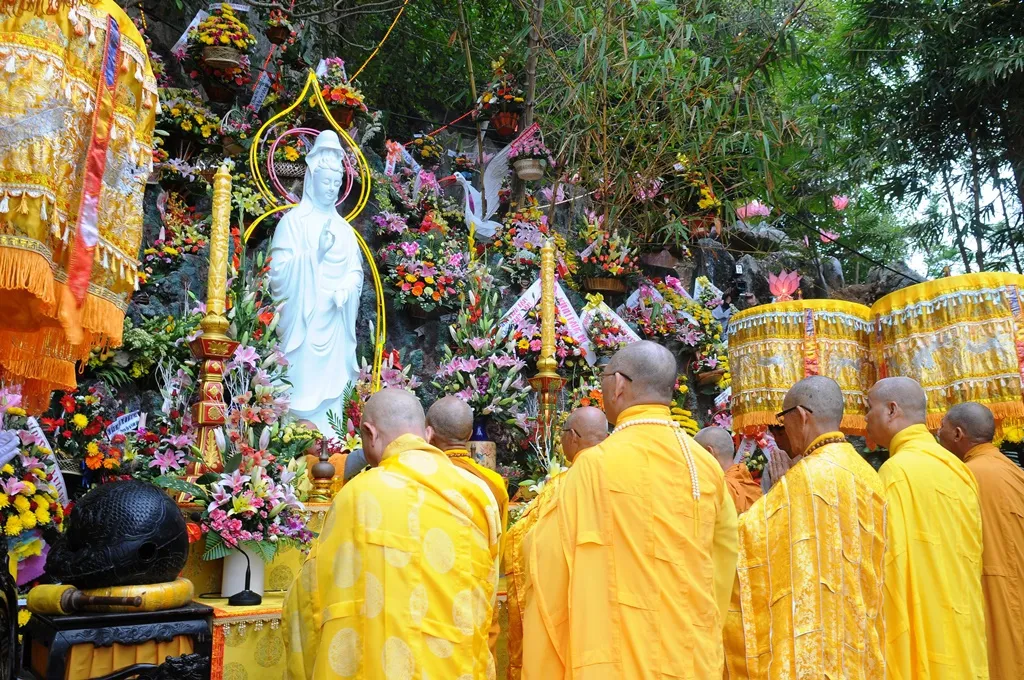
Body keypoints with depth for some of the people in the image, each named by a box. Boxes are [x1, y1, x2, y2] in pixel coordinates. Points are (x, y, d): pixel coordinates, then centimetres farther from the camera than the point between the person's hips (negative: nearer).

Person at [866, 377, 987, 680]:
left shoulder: (897, 470, -16)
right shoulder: (958, 468, 8)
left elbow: (890, 559, -18)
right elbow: (971, 558, 14)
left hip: (919, 631, -8)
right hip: (961, 630, 8)